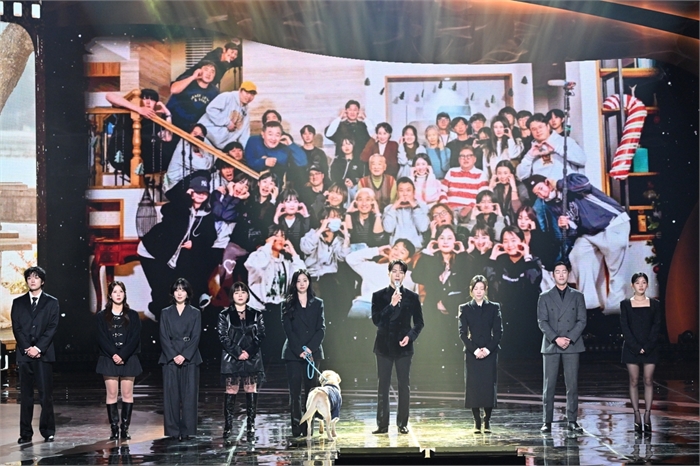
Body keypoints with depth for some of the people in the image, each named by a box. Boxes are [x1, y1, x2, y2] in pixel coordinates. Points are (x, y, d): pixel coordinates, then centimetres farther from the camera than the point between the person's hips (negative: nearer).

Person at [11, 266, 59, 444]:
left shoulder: (51, 302, 8)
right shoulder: (18, 302, 13)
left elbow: (52, 328, -1)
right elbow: (16, 328, 5)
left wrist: (38, 348, -11)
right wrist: (27, 348, -8)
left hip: (43, 354, -2)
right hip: (24, 354, 2)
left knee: (46, 395, -3)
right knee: (26, 395, 2)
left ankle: (48, 431, 3)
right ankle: (26, 434, 4)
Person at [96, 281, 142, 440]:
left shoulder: (132, 315, 7)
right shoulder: (102, 316, 8)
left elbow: (135, 338, -1)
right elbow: (101, 339, -1)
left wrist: (123, 355, -13)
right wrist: (113, 355, -14)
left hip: (128, 359, 0)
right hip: (109, 360, 0)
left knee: (127, 394, -2)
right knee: (111, 394, -3)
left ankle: (125, 428, 2)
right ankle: (114, 429, 0)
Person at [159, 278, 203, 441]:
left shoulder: (195, 313, 7)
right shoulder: (166, 313, 9)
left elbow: (196, 337, -1)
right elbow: (164, 337, 2)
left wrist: (184, 355, -13)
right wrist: (174, 356, -11)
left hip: (190, 359, -1)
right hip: (170, 359, 1)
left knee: (189, 395, -2)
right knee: (171, 394, -1)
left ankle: (186, 430, 2)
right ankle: (173, 430, 4)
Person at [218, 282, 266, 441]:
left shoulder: (256, 315, 9)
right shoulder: (224, 315, 5)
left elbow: (261, 335, 3)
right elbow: (223, 337, -2)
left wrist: (248, 352, -10)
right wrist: (238, 352, -12)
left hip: (252, 359, 1)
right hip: (231, 359, -1)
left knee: (251, 391, -1)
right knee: (230, 392, -2)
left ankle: (250, 426, 3)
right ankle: (228, 426, 4)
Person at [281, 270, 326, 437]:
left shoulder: (317, 303, 11)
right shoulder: (288, 304, 7)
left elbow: (321, 328, 3)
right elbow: (288, 329, -2)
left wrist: (310, 348, -11)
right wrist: (300, 350, -13)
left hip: (313, 353, 2)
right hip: (293, 353, -2)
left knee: (310, 390, 0)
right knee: (295, 390, -6)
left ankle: (308, 427, 2)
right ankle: (296, 427, -8)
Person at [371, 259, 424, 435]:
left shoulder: (412, 297, 5)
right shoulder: (379, 296, 4)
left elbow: (419, 322, 7)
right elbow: (376, 320, -6)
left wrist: (410, 336, -11)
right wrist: (391, 305, -17)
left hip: (403, 346, 0)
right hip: (384, 346, 0)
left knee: (404, 385, 1)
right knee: (383, 386, 2)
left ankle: (403, 424, 7)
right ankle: (382, 425, 5)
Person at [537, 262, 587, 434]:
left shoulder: (577, 296, 11)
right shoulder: (545, 297, 9)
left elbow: (582, 320, 3)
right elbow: (542, 322, 1)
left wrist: (569, 338, -10)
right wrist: (556, 339, -13)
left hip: (572, 345, 1)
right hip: (550, 346, 0)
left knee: (572, 384, -1)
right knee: (548, 385, -1)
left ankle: (572, 421, 4)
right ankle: (547, 421, 2)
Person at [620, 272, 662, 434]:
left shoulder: (654, 304, 5)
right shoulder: (625, 304, 3)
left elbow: (657, 327, 0)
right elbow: (625, 327, -3)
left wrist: (647, 347, -11)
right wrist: (636, 347, -12)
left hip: (650, 348, 1)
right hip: (631, 348, 0)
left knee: (648, 381, -1)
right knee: (634, 381, 0)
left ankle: (647, 417, 2)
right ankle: (637, 417, 3)